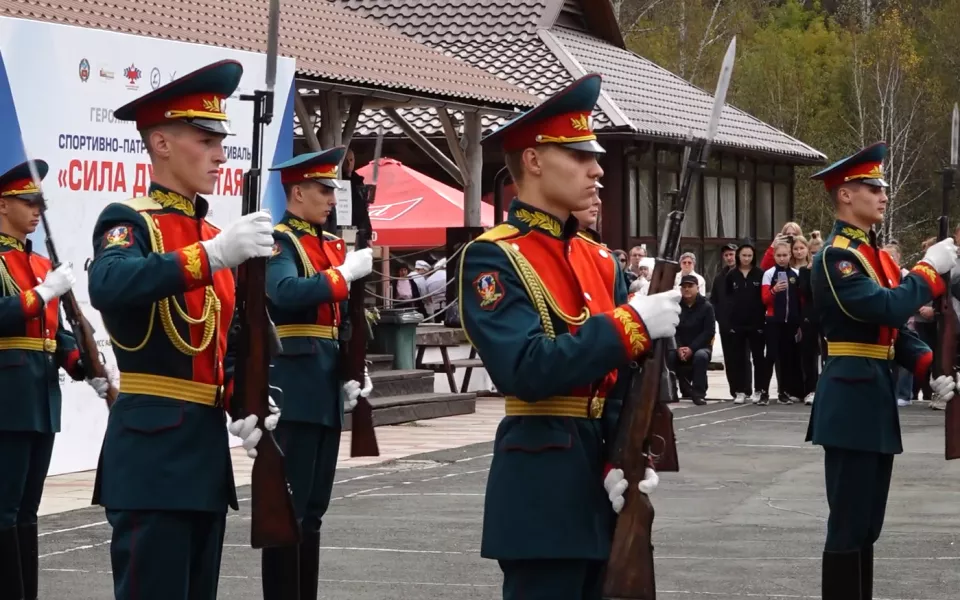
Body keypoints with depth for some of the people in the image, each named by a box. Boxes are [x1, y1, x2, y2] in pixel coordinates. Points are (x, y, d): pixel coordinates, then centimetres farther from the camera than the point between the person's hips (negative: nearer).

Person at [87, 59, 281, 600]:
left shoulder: (215, 237, 16)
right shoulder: (130, 222, -8)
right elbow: (108, 286, -31)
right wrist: (212, 255, -37)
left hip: (207, 446, 8)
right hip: (153, 449, -8)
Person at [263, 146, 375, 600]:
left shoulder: (333, 245, 16)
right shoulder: (276, 242, -8)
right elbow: (287, 293, -28)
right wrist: (345, 273, -25)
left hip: (326, 393, 8)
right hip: (293, 393, -8)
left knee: (313, 509, 12)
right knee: (288, 507, -5)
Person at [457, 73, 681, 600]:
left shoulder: (600, 260, 13)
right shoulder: (493, 258, -10)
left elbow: (623, 377, 7)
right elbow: (524, 370, -23)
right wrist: (631, 324, -22)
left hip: (603, 481, 7)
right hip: (543, 486, -7)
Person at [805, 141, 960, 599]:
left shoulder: (876, 256, 16)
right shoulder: (835, 257, -13)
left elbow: (896, 328, 16)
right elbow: (883, 309, -26)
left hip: (877, 395, 9)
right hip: (851, 398, -9)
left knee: (867, 522, 14)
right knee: (849, 523, -7)